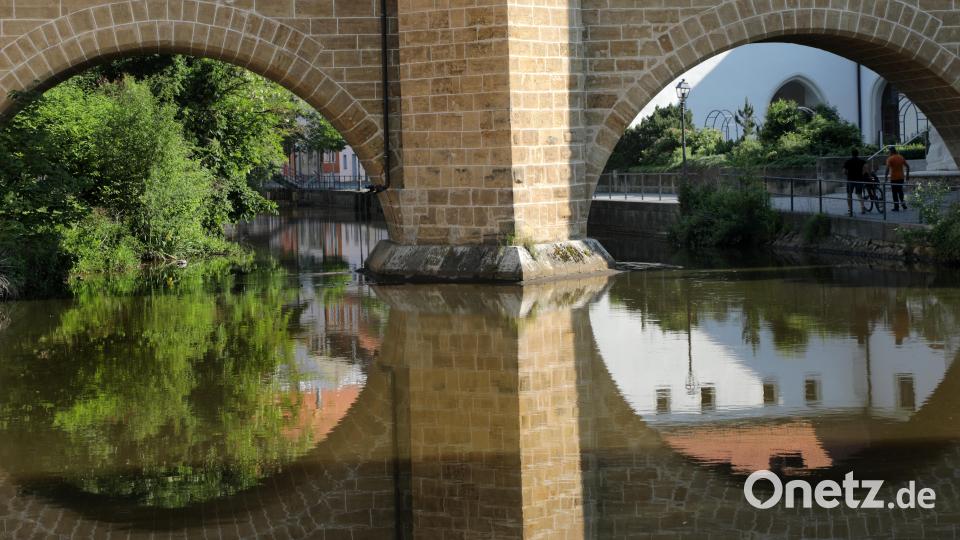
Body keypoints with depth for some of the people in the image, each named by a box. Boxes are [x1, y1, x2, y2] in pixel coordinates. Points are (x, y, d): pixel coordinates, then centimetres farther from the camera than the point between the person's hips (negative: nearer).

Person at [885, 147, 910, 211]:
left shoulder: (890, 159, -10)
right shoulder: (901, 157, 6)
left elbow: (887, 169, -20)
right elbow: (907, 166, 7)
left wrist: (885, 177, -15)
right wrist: (907, 175, 15)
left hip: (894, 178, -5)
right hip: (901, 177, 5)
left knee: (895, 193, 3)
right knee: (900, 191, 22)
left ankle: (896, 207, 4)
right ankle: (903, 203, 17)